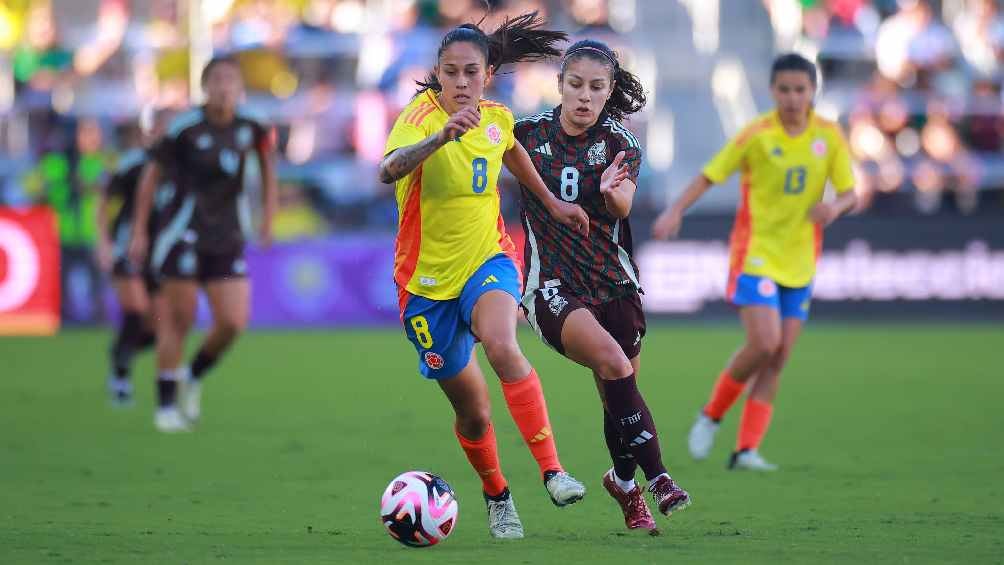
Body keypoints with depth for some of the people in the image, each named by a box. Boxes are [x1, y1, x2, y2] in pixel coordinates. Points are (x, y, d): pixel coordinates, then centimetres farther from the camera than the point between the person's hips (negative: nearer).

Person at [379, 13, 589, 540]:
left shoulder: (497, 119, -3)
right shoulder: (421, 115, -19)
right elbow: (388, 169, -41)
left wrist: (552, 203, 23)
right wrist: (443, 135, -56)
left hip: (488, 261, 2)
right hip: (427, 281, -2)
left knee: (502, 347, -33)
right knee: (473, 413, 6)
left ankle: (552, 470, -33)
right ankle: (497, 497, 35)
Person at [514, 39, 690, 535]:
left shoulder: (619, 143, -2)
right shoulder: (529, 133, -2)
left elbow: (624, 204, -20)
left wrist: (614, 191, -43)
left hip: (613, 281, 2)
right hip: (552, 285, -2)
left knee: (620, 395, 6)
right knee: (612, 359, -28)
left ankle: (623, 483, 35)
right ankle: (655, 476, -25)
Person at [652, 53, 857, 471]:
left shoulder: (830, 137, -1)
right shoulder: (757, 135, -10)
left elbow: (849, 193, 3)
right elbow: (710, 175, -7)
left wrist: (835, 207, -21)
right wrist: (676, 211, -22)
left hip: (799, 263, 4)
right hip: (755, 253, -4)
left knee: (777, 360, 0)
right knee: (765, 344, -19)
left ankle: (746, 450, 4)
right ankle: (711, 416, 4)